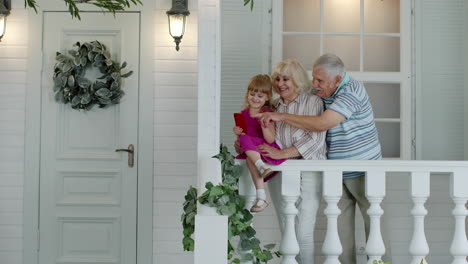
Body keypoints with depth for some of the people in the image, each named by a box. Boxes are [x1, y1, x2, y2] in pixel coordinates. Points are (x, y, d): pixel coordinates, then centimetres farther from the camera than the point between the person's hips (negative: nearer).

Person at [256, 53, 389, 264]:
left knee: (373, 222, 5)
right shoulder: (319, 93, 3)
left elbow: (322, 124, -28)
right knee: (340, 225, 5)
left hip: (363, 171, -6)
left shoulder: (352, 91, -19)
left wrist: (282, 117, -24)